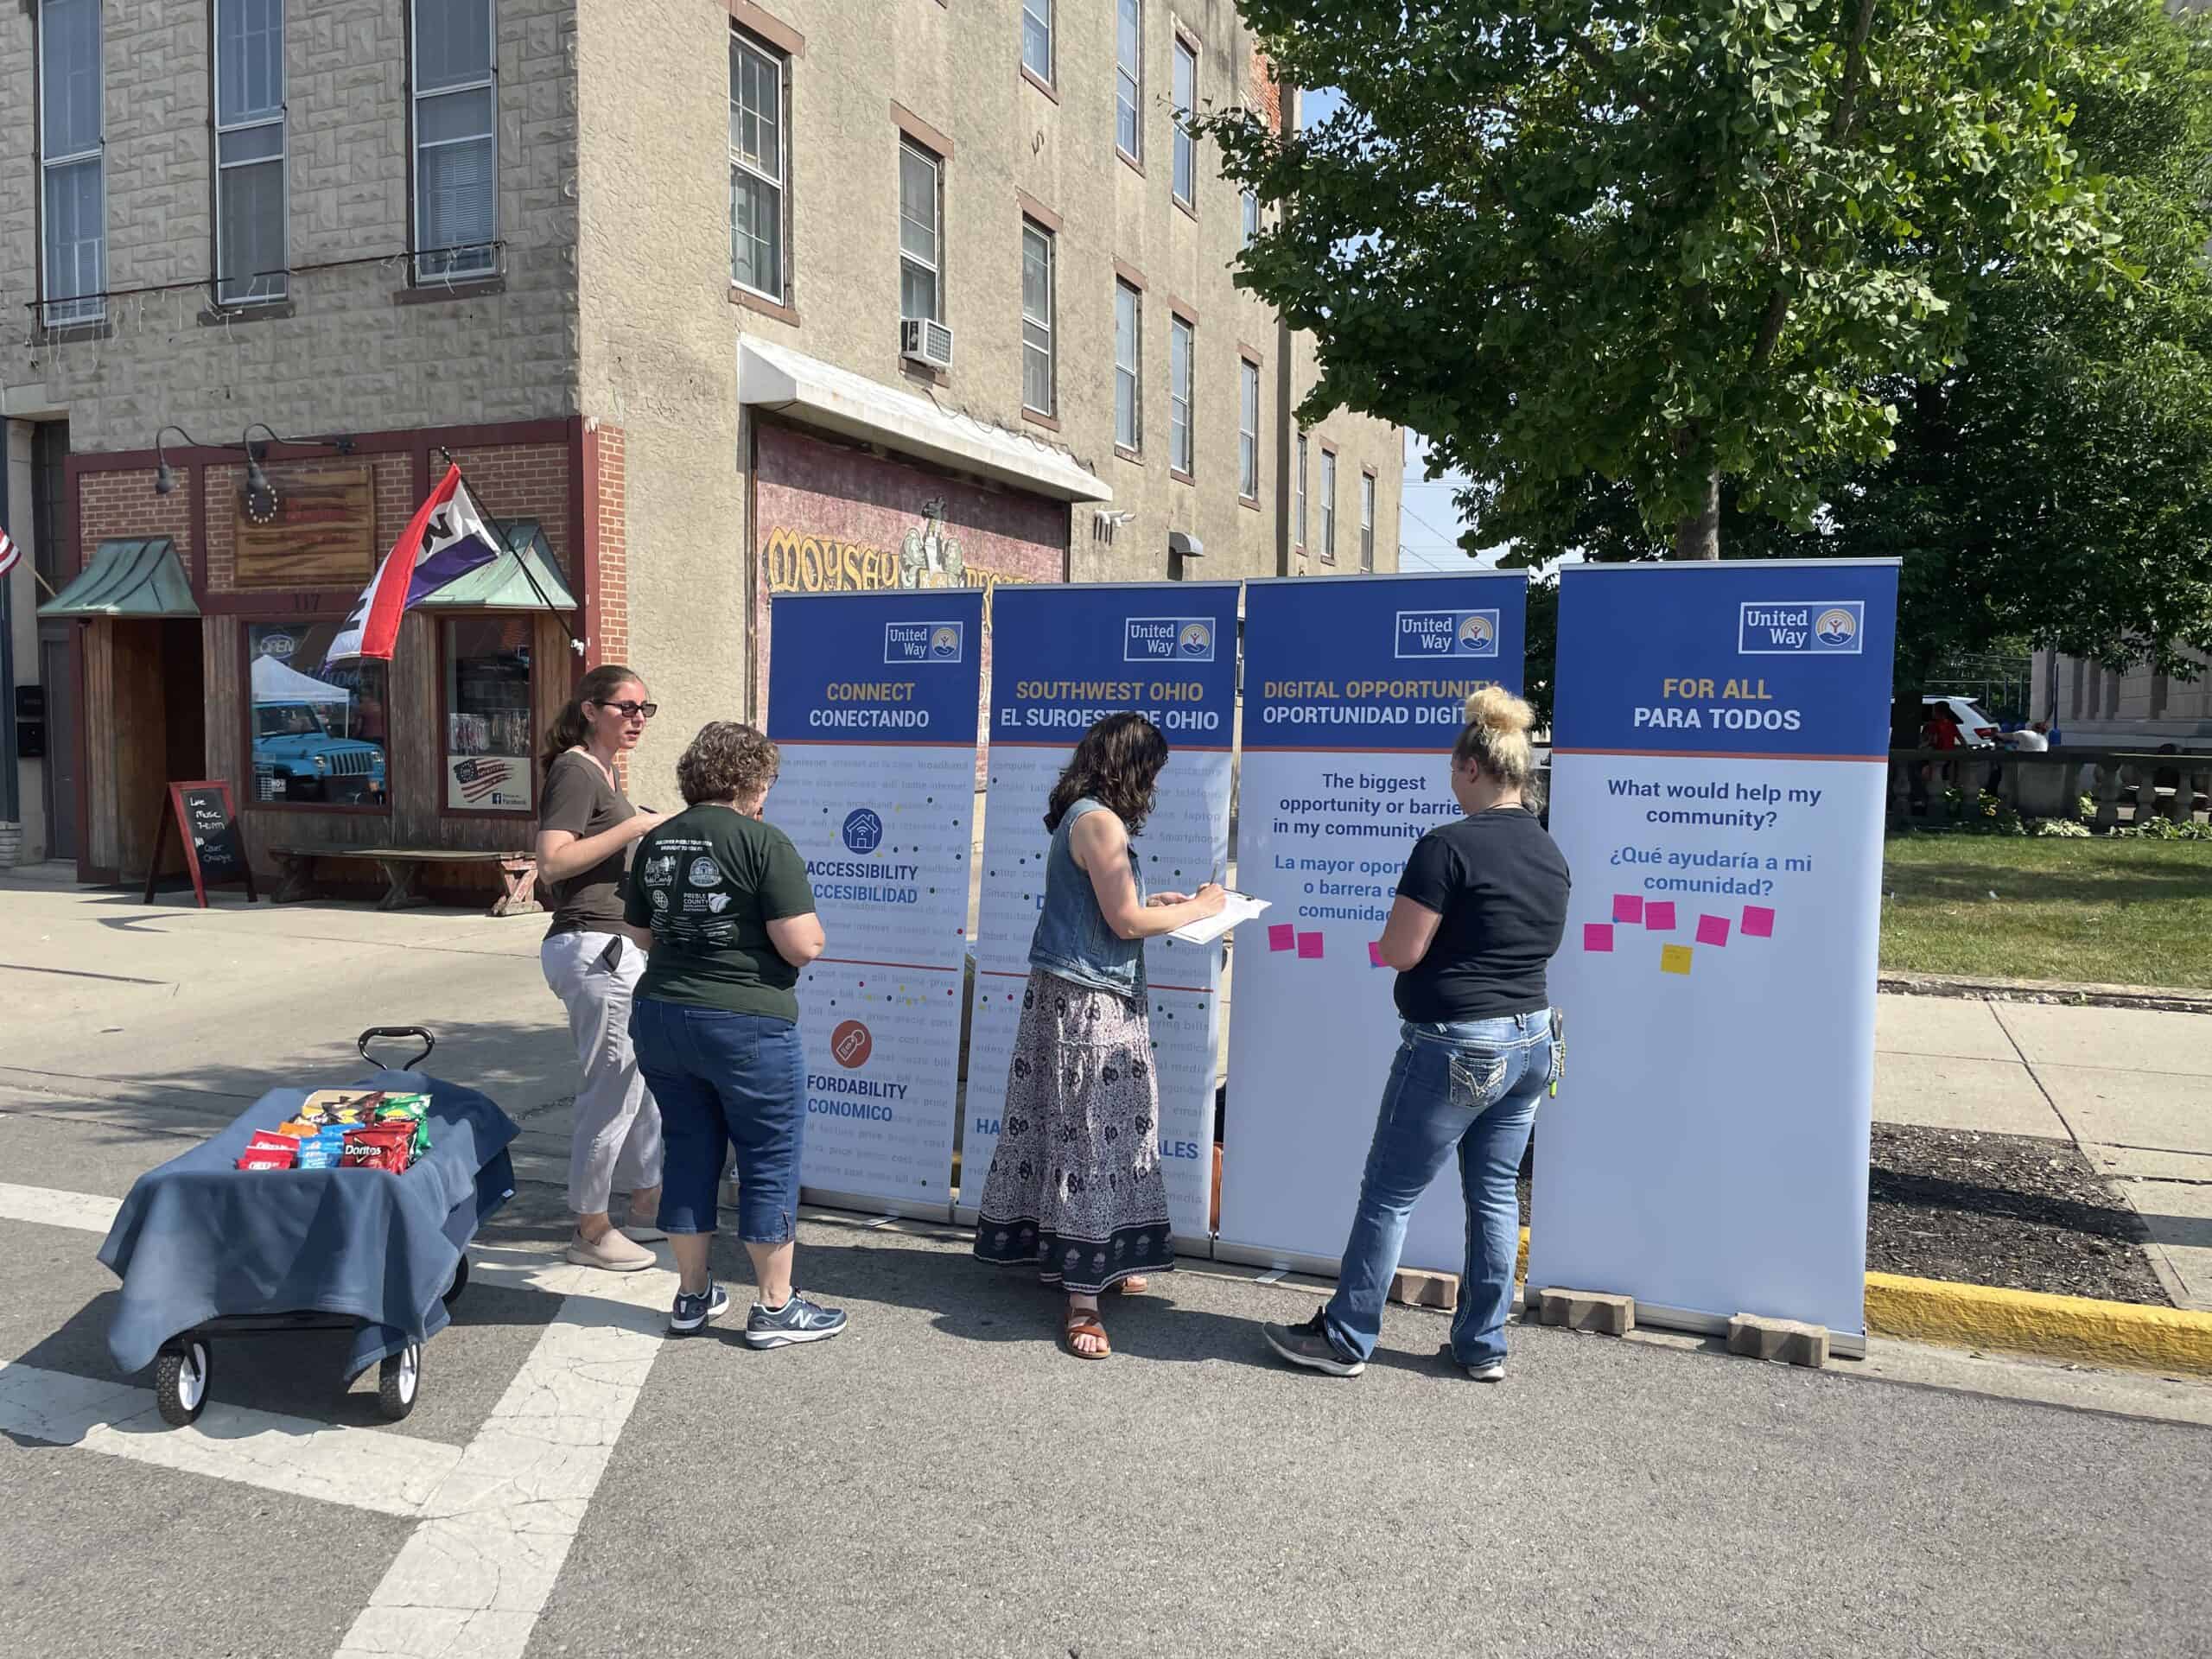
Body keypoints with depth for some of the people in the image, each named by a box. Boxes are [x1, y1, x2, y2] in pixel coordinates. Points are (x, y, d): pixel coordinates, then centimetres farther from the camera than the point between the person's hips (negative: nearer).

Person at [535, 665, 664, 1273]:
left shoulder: (602, 772, 18)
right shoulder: (576, 771, -12)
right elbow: (552, 861, -23)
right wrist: (634, 825, -22)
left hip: (614, 948, 11)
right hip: (596, 948, -11)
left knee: (646, 1080, 18)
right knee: (612, 1090, -3)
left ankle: (648, 1206, 32)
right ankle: (592, 1233, 9)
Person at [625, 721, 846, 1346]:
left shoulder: (656, 841, 7)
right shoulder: (765, 843, -14)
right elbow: (802, 946, -17)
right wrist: (807, 920, 3)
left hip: (660, 1017, 7)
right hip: (747, 1025, -6)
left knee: (689, 1154, 17)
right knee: (770, 1162, 7)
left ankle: (692, 1296, 27)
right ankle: (775, 1309, 15)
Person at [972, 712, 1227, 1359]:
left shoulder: (1080, 815, 16)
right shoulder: (1101, 821, -15)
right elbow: (1127, 922, -16)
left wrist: (1154, 903, 15)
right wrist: (1198, 908, -5)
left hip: (1081, 997, 10)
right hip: (1088, 1001, -10)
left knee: (1095, 1132, 14)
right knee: (1087, 1137, -7)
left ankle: (1101, 1261, 25)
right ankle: (1082, 1297, -3)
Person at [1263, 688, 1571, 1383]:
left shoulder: (1449, 845, -17)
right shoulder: (1550, 854, 7)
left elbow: (1399, 952, -16)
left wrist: (1406, 930, 4)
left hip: (1455, 1045, -8)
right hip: (1532, 1039, 8)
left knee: (1389, 1192, 4)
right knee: (1495, 1193, 15)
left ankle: (1345, 1339, 14)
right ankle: (1484, 1346, 23)